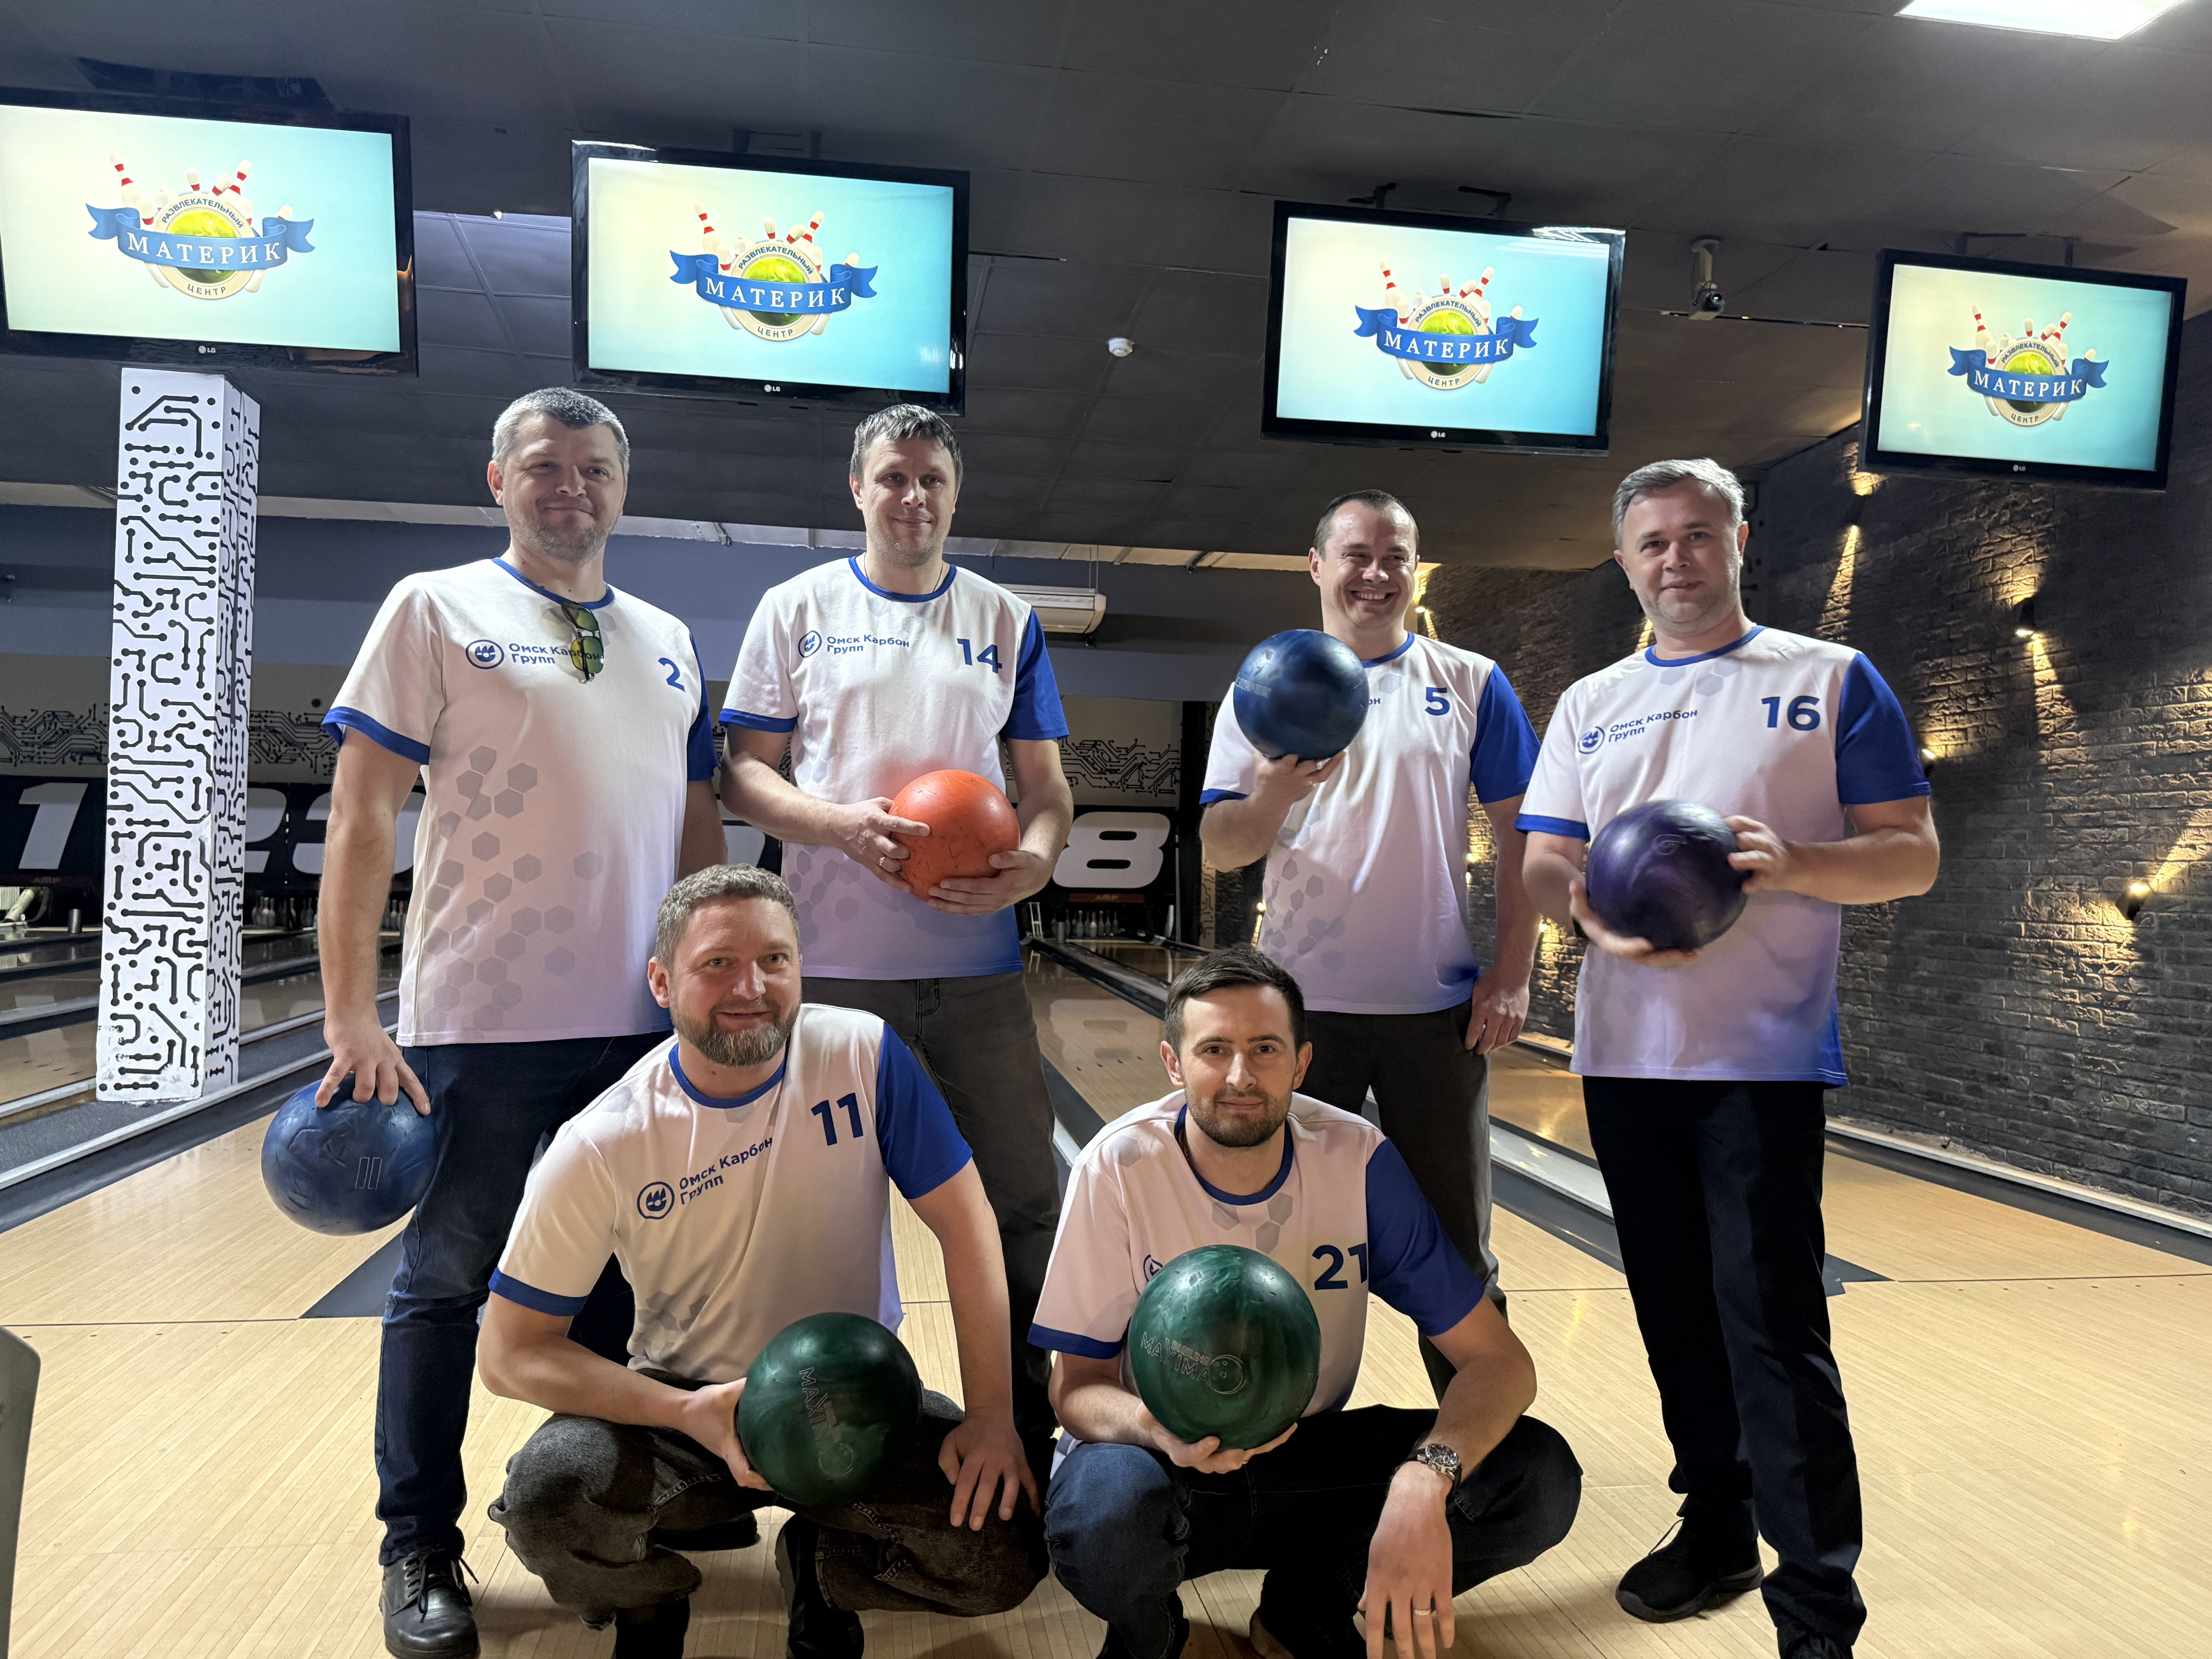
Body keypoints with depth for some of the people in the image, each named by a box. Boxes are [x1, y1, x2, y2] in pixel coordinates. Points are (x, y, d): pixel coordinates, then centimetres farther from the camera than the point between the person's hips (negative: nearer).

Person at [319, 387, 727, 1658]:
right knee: (447, 1287, 7)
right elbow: (363, 815, -6)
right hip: (481, 1027, -4)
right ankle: (420, 1553, 24)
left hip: (645, 1028, 5)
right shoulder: (436, 612, 0)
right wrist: (352, 1018, -12)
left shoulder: (667, 641, 13)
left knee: (630, 1280, 14)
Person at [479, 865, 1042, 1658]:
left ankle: (822, 1568, 15)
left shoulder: (862, 1055, -16)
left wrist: (993, 1415, -17)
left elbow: (965, 1226, -12)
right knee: (548, 1497, -30)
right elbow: (512, 1354, -11)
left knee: (1008, 1548, -19)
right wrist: (689, 1414, -24)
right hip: (685, 1405, 0)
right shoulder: (601, 1147, -17)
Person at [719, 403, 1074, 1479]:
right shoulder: (798, 610, 6)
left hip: (977, 965, 2)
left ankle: (1037, 1439, 20)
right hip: (834, 964, -1)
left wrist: (1033, 858, -12)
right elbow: (744, 772, 3)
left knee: (1023, 1205, 5)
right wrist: (842, 823, -16)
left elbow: (1046, 783, 10)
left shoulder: (1005, 621, 10)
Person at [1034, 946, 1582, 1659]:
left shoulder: (1358, 1161, -14)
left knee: (1539, 1476, -19)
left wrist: (1426, 1476, -35)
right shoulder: (1120, 1167, -18)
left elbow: (1499, 1359, -14)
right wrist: (1153, 1425, -38)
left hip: (1312, 1453, 3)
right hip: (1172, 1466, -2)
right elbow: (1078, 1387, -13)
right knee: (1102, 1513, -38)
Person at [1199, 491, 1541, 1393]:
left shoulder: (1470, 685, 4)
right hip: (1301, 1006, 0)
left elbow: (1522, 835, 3)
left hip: (1437, 1009, 0)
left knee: (1455, 1245, 10)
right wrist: (1277, 794, -22)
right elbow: (1220, 848, -2)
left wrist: (1513, 972, -4)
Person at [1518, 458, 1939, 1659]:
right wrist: (1589, 911, -14)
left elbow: (1912, 856, -1)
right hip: (1625, 1054, 4)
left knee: (1771, 1323, -6)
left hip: (1765, 1057, -4)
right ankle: (1717, 1528, 30)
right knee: (1675, 1312, 13)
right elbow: (1543, 862, 9)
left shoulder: (1833, 682, 3)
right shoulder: (1589, 706, 13)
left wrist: (1791, 862, -20)